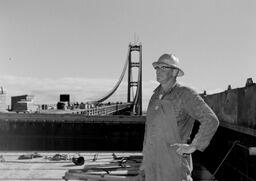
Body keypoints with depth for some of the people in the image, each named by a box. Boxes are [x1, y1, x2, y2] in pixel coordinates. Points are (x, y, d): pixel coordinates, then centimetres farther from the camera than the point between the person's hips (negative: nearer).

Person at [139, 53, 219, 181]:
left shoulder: (185, 94, -10)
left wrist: (193, 147, -15)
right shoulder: (155, 97, 12)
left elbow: (211, 120, -16)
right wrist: (144, 165, 17)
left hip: (174, 164, -6)